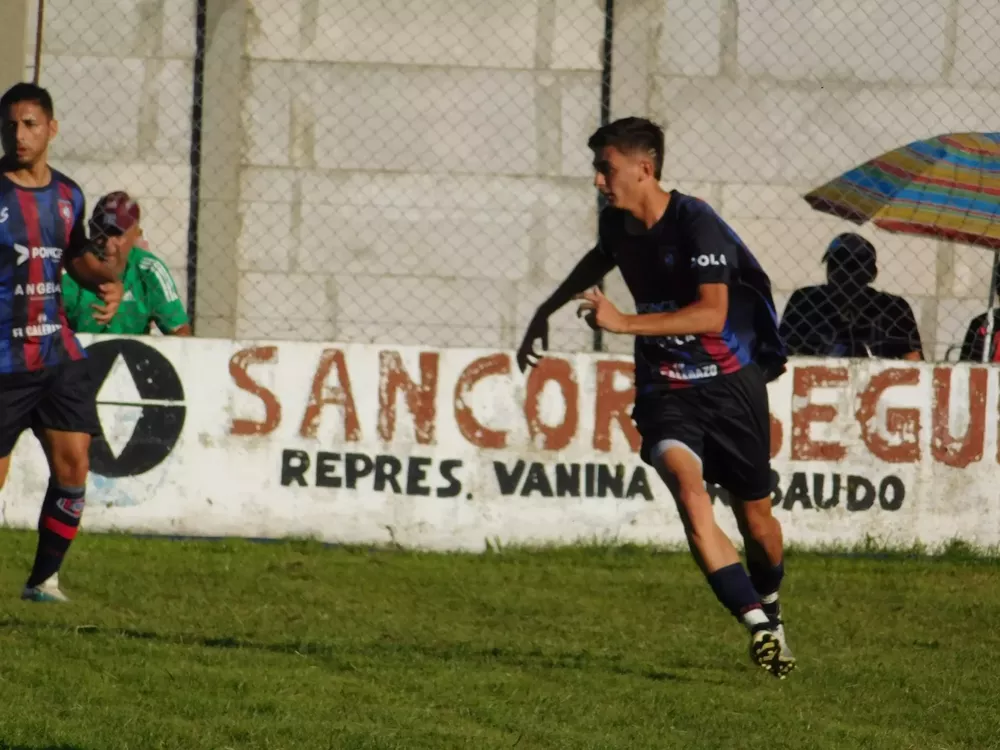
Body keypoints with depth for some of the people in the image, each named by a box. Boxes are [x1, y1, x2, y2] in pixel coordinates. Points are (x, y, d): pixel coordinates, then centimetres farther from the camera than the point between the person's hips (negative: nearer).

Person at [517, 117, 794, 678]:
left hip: (731, 384, -4)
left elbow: (712, 313, -29)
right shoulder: (618, 223, 2)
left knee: (755, 517, 6)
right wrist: (546, 313, 33)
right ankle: (760, 628, -30)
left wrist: (624, 323, -33)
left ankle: (770, 605, 40)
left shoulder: (695, 222, -18)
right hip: (665, 390, 4)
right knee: (688, 487, -25)